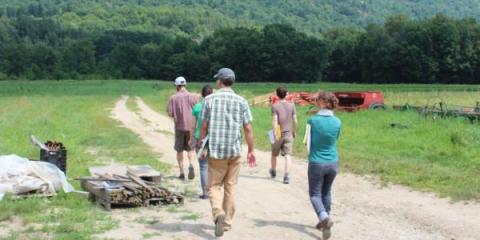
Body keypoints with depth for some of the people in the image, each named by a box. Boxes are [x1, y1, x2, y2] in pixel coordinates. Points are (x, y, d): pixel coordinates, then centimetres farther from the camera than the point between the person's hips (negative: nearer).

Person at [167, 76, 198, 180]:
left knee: (179, 150, 12)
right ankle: (191, 165, -14)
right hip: (191, 126, 1)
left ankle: (182, 173, 14)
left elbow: (170, 114, -7)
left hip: (179, 126, -1)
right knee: (191, 149, 12)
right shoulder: (193, 97, -2)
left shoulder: (173, 98, -4)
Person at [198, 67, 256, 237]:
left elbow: (204, 127, -2)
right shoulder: (241, 101, 0)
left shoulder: (210, 99, -3)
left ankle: (219, 213, -17)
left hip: (215, 150, -2)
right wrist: (251, 150, 8)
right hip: (235, 150, 2)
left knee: (214, 186, 8)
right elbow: (248, 129, -2)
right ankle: (227, 222, 20)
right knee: (230, 187, 13)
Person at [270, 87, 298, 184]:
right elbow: (295, 120, 3)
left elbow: (274, 120, -16)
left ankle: (273, 171, 37)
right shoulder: (291, 105, 1)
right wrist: (294, 131, 16)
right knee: (287, 155, -3)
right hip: (288, 133, 2)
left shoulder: (275, 106, -8)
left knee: (274, 154, 18)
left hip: (279, 134, -2)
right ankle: (286, 175, -16)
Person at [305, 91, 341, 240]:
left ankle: (325, 218, -14)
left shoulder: (313, 120, -14)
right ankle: (324, 222, 27)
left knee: (315, 194, 9)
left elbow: (309, 143, -3)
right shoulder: (337, 122, -5)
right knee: (326, 192, 20)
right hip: (333, 162, 4)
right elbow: (335, 140, 9)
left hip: (317, 163, -3)